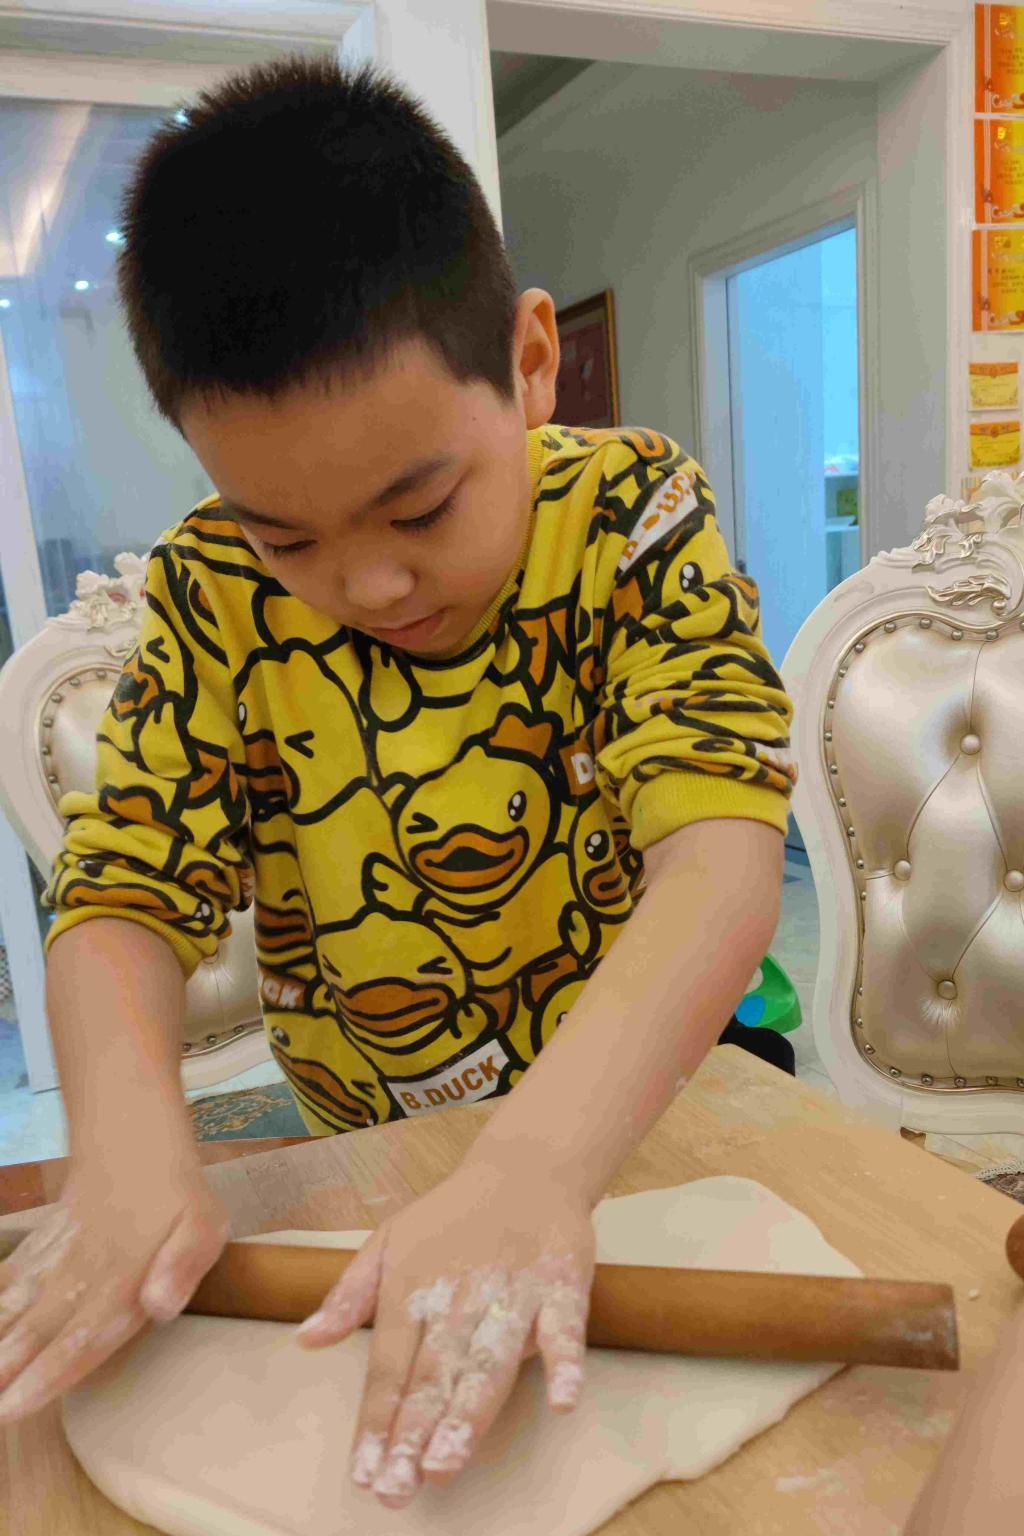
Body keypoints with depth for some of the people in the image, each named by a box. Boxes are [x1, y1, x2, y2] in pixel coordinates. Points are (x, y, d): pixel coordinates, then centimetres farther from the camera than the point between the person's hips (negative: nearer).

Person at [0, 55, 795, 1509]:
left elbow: (724, 855, -27)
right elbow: (121, 894, -11)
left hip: (649, 1108, 0)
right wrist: (130, 1151, -30)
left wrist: (537, 1164, -40)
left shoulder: (628, 516, -17)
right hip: (365, 1165, 2)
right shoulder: (217, 595, -10)